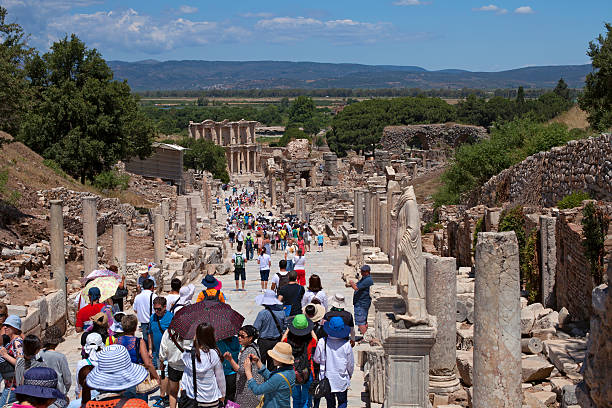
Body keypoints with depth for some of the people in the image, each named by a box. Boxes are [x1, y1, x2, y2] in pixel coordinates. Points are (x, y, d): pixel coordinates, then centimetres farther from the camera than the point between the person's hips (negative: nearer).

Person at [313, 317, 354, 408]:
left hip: (326, 379, 1)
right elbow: (351, 363, -4)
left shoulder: (322, 342, -14)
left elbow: (316, 359, -2)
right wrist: (350, 374, 16)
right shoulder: (346, 344, -15)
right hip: (342, 380, -1)